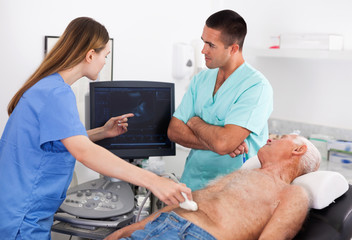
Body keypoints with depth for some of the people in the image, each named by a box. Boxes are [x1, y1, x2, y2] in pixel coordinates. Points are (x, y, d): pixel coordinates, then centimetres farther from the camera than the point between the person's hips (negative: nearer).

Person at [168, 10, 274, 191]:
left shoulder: (257, 86, -12)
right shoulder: (201, 79, 10)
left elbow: (223, 143, -22)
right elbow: (173, 131, 5)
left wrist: (195, 122, -3)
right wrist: (213, 143, -12)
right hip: (191, 182, 5)